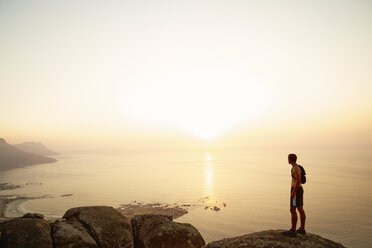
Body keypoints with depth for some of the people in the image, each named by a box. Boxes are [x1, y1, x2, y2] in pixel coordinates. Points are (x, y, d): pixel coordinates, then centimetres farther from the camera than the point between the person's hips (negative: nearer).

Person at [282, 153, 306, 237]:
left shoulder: (296, 168, -18)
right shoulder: (297, 167, 13)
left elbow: (298, 181, -22)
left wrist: (293, 192, -22)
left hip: (296, 190, -10)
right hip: (299, 190, 10)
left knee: (292, 210, -8)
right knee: (300, 210, 13)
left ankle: (293, 231, -5)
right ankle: (302, 229, 20)